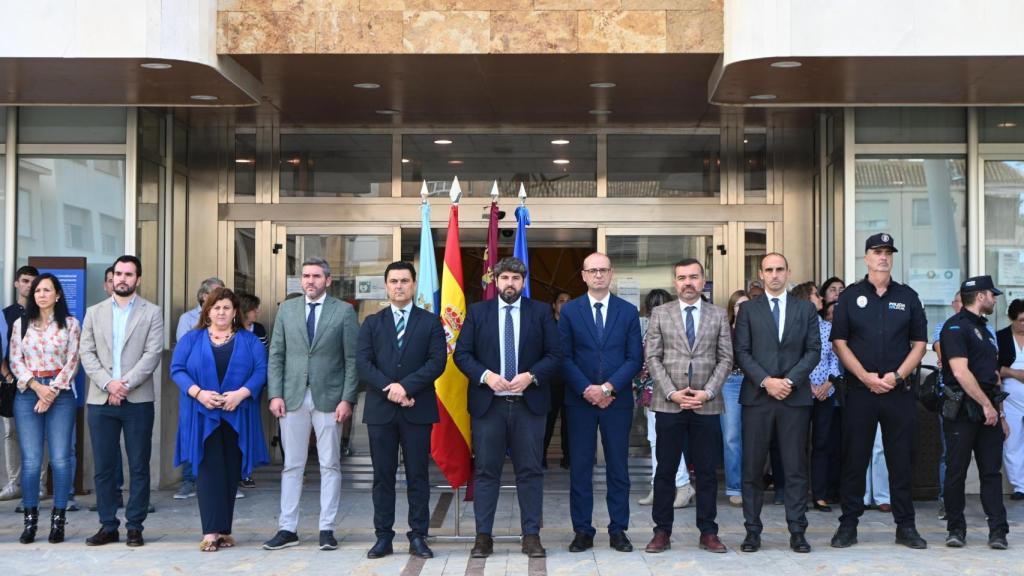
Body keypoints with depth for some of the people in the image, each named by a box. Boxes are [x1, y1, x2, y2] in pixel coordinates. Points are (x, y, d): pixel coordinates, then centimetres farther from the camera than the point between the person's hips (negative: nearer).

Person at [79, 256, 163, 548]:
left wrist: (125, 384, -14)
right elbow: (87, 353, 5)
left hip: (138, 400, -2)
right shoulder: (94, 312, 13)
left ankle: (135, 526, 9)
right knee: (104, 467, 5)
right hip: (101, 400, 2)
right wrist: (108, 383, -10)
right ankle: (108, 526, 14)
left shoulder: (152, 313, 5)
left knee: (139, 467, 1)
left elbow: (153, 354, -5)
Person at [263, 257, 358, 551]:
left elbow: (352, 359, -1)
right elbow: (276, 355, 8)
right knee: (292, 466, 6)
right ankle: (287, 529, 11)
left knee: (330, 466, 3)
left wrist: (347, 399, -9)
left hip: (329, 398, -2)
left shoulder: (344, 311, 2)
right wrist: (275, 394, -1)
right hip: (293, 397, 2)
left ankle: (327, 529, 10)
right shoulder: (287, 309, 9)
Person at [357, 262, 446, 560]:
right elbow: (363, 363, 1)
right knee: (383, 475, 4)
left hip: (417, 409, -1)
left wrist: (406, 386, -15)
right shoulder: (372, 323, 12)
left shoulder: (431, 322, 7)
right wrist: (390, 390, -13)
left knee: (418, 475, 2)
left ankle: (418, 536, 7)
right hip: (380, 409, 1)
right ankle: (383, 536, 10)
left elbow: (437, 361, -4)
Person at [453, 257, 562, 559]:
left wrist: (531, 376, -13)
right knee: (486, 471, 3)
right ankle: (483, 536, 8)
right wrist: (485, 375, -13)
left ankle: (531, 535, 9)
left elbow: (554, 354, 2)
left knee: (530, 471, 3)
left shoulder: (540, 312, 6)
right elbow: (461, 353, 3)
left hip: (529, 402, 0)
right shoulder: (477, 312, 7)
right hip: (488, 402, 0)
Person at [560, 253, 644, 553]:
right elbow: (564, 357, 0)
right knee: (580, 467, 2)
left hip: (617, 400, 0)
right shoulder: (569, 311, 5)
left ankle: (618, 530, 12)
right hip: (580, 400, 0)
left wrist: (609, 387, -12)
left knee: (618, 467, 5)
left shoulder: (628, 311, 6)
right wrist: (587, 389, -12)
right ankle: (583, 531, 9)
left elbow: (635, 358, 1)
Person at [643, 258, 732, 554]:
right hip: (669, 404, -1)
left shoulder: (718, 315, 8)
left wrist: (708, 392, -8)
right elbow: (652, 358, 1)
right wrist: (672, 393, -10)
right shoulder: (660, 314, 6)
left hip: (706, 405, 1)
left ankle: (708, 532, 12)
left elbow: (725, 359, 4)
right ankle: (662, 532, 10)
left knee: (707, 471, 5)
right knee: (665, 471, 3)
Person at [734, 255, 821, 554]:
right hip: (757, 396, 0)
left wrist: (790, 380, -9)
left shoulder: (806, 309, 10)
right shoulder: (748, 309, 8)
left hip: (795, 396, 1)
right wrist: (765, 381, -11)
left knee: (796, 467, 2)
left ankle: (797, 531, 7)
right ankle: (752, 531, 7)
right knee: (752, 467, 1)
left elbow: (814, 350, 4)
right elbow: (742, 352, 1)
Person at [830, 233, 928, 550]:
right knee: (854, 459, 2)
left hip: (899, 392, 1)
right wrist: (866, 376, -11)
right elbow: (839, 342, 0)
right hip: (859, 390, -1)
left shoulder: (907, 296, 8)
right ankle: (848, 524, 9)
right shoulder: (850, 296, 5)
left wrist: (896, 376, -8)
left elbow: (919, 343, 6)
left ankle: (905, 526, 12)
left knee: (901, 460, 4)